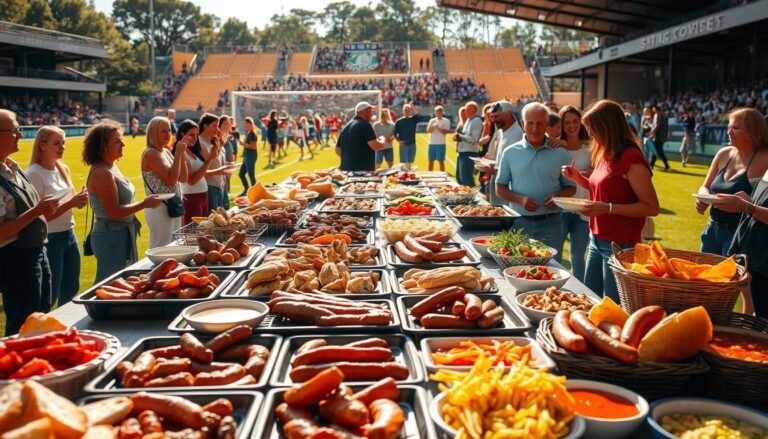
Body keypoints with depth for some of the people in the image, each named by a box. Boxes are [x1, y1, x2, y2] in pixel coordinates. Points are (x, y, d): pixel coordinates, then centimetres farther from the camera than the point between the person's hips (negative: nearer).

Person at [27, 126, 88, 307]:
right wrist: (72, 202, -23)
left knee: (71, 291, 16)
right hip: (49, 240, -7)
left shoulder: (64, 169, 7)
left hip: (69, 235, 7)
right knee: (49, 296, 1)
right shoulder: (34, 174, -15)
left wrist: (80, 199, -7)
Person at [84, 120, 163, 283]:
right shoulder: (103, 173, -19)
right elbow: (114, 212, -22)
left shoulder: (111, 167, 11)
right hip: (112, 238, -10)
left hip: (122, 235, 10)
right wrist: (145, 203, -17)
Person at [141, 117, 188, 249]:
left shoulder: (166, 152, 10)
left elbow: (183, 178, 9)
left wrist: (182, 153, 0)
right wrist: (178, 153, -18)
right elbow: (171, 179, -23)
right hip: (160, 209, -9)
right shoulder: (151, 154, -14)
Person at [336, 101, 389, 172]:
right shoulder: (364, 125, -9)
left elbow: (338, 150, 19)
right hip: (363, 170, -8)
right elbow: (376, 146, -16)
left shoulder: (345, 127, 16)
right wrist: (383, 142, 4)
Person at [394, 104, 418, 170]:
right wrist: (399, 141, -15)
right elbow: (395, 134, 1)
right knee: (403, 163, -4)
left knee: (410, 163, 10)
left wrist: (413, 107, -22)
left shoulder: (414, 119, 6)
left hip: (412, 144, 3)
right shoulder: (399, 121, 0)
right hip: (403, 145, -3)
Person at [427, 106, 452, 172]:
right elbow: (428, 130, -1)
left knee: (441, 161, -1)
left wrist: (438, 127, -14)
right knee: (431, 161, 9)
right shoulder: (432, 120, 10)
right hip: (432, 143, 4)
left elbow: (445, 132, -11)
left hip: (441, 144, -4)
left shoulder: (446, 121, 0)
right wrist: (433, 126, -17)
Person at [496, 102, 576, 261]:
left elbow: (571, 187, 10)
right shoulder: (510, 153, 4)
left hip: (551, 224, 0)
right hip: (519, 223, 1)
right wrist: (520, 199, -12)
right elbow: (500, 188, 6)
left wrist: (558, 196, -12)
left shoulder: (560, 154, 4)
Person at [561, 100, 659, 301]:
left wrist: (608, 208, -26)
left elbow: (651, 207, -18)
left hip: (619, 245, -9)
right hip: (597, 240, 9)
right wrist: (578, 178, 7)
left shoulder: (631, 158, -17)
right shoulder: (606, 155, 9)